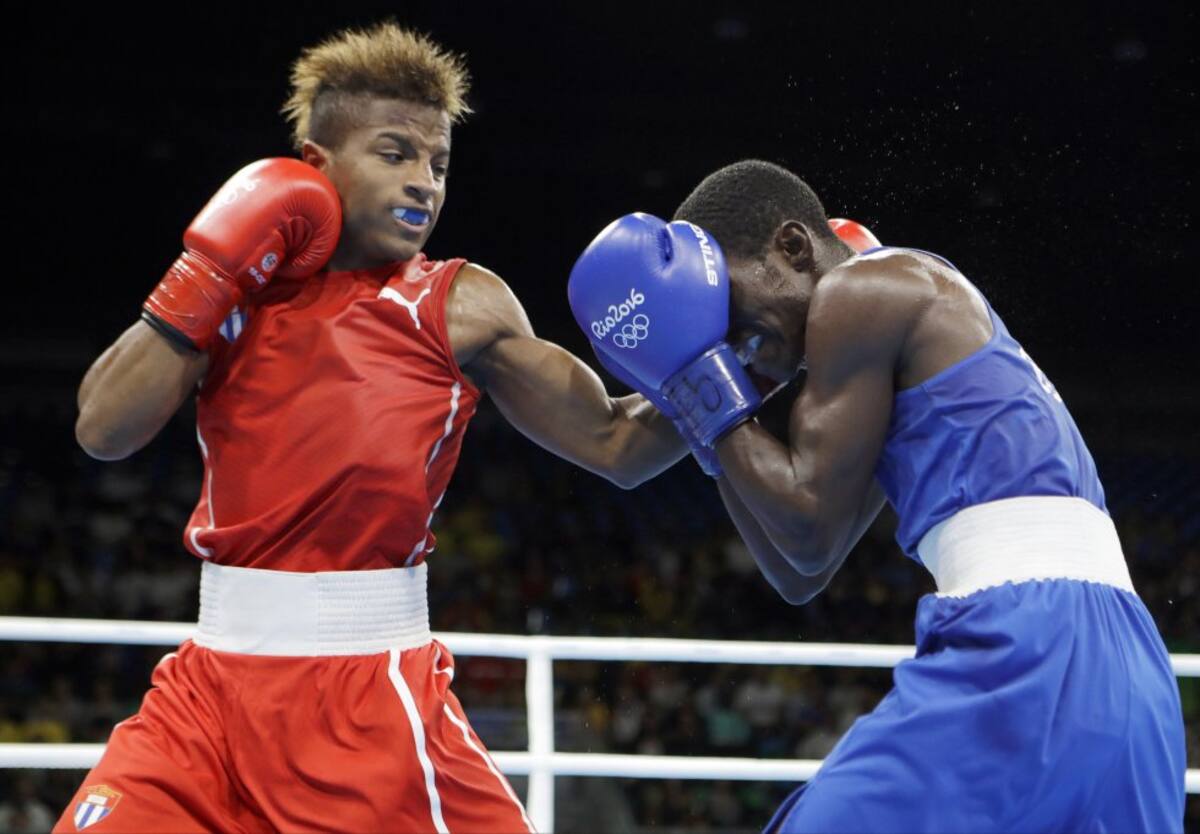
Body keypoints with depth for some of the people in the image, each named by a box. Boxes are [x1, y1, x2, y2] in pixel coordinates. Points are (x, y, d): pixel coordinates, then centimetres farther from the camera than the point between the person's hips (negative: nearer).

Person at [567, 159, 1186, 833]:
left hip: (1026, 647, -10)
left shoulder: (863, 292, -1)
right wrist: (705, 417, 26)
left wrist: (703, 384, 7)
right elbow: (799, 575, 29)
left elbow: (809, 532, -4)